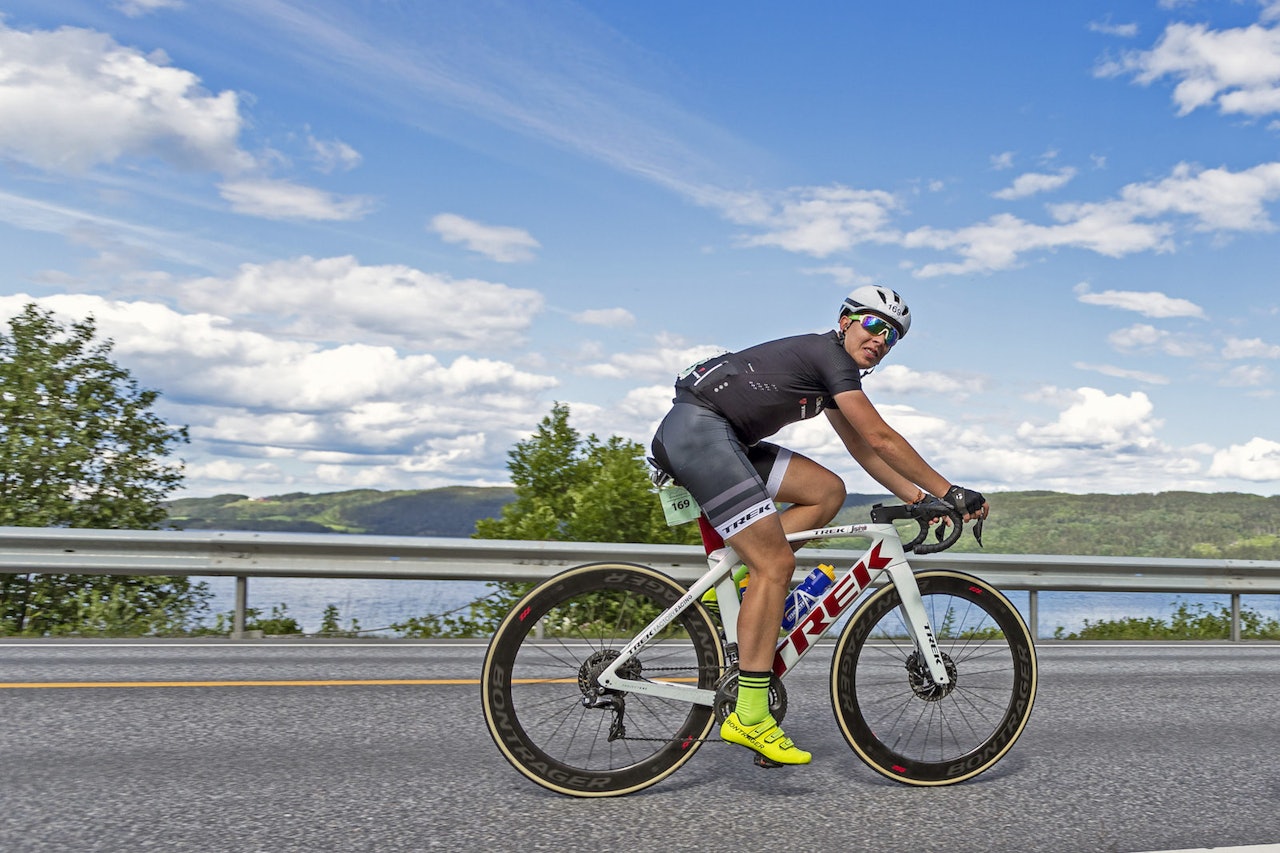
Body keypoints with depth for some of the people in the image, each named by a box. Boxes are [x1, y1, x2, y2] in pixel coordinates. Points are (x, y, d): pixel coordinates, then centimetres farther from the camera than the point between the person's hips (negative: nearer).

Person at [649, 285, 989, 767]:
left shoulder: (832, 372, 22)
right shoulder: (829, 354, -7)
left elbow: (863, 451, 23)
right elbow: (880, 439, -12)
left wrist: (920, 499, 16)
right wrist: (949, 492, -8)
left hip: (720, 438, 10)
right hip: (697, 427, -10)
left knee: (827, 491, 6)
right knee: (776, 564, -13)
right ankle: (749, 717, -11)